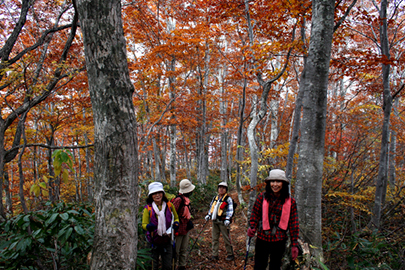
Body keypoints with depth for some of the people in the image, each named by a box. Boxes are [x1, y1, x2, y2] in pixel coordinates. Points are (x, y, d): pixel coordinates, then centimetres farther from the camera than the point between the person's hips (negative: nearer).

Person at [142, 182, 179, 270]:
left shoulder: (169, 205, 0)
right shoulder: (148, 208, -5)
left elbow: (176, 218, 14)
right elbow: (144, 224, -5)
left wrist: (176, 223, -8)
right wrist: (148, 226, -27)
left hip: (167, 241, 1)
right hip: (154, 242, -1)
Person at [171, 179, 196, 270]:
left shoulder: (186, 199, 11)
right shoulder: (179, 199, -20)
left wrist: (189, 221, 8)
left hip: (186, 228, 10)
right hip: (180, 228, -10)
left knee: (184, 250, 17)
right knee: (176, 250, -1)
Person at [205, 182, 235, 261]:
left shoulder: (228, 199, -2)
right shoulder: (215, 198, 15)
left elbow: (230, 210, -8)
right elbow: (211, 207, 25)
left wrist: (227, 219, -20)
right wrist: (209, 215, 13)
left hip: (223, 222, -6)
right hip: (215, 221, 6)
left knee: (226, 238, 1)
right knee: (215, 238, 8)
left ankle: (230, 254, 14)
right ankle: (214, 255, 16)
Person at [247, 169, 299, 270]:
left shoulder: (290, 201, -4)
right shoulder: (262, 197, -6)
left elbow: (293, 224, 0)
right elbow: (255, 215, 1)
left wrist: (294, 244, -1)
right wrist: (252, 228, -16)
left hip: (279, 242, 1)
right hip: (262, 239, -1)